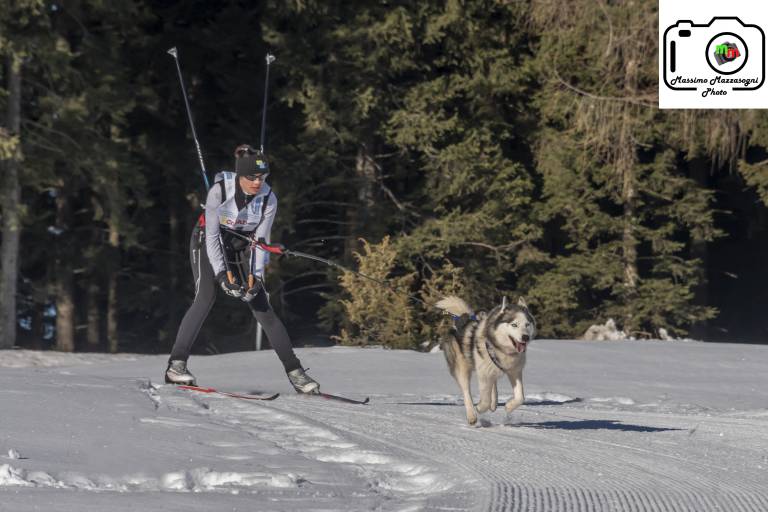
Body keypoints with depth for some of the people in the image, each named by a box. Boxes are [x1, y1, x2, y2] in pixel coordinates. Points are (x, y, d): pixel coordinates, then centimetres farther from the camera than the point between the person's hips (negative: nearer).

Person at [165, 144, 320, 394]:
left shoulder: (268, 199, -20)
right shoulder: (219, 191, -28)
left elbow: (260, 240, -13)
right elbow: (212, 235, -24)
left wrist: (255, 276, -23)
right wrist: (222, 274, -30)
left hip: (241, 248, 3)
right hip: (208, 243, -3)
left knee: (263, 308, -7)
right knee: (206, 296, -26)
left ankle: (294, 371, -2)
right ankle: (176, 364, -28)